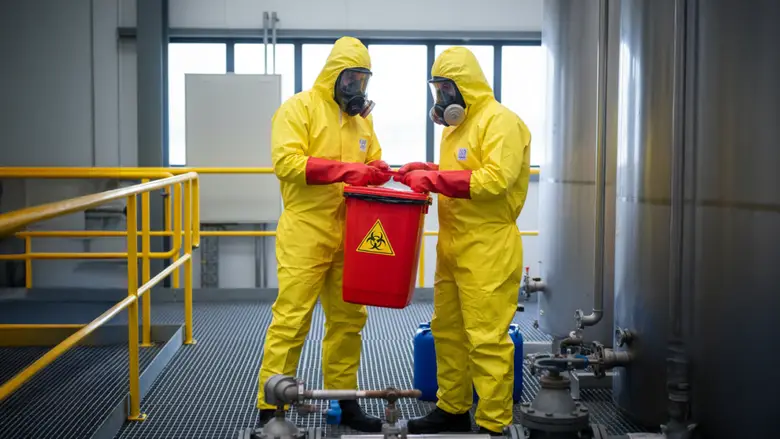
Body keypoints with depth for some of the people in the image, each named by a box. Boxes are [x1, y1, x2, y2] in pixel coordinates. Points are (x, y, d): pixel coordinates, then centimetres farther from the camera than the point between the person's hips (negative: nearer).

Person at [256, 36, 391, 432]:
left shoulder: (361, 118, 16)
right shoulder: (298, 108, -5)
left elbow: (372, 164, 22)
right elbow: (286, 162, -17)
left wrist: (375, 172, -3)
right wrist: (343, 170, -22)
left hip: (349, 236, 7)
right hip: (306, 234, -7)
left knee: (348, 319, 12)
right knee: (291, 321, -6)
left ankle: (345, 402, 24)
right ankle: (270, 410, 2)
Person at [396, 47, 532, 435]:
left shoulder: (501, 122, -10)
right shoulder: (456, 126, 18)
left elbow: (494, 180, -21)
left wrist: (435, 180, -17)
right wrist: (427, 173, 6)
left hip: (488, 250, -9)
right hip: (452, 246, 9)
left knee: (487, 339, -6)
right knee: (447, 330, 15)